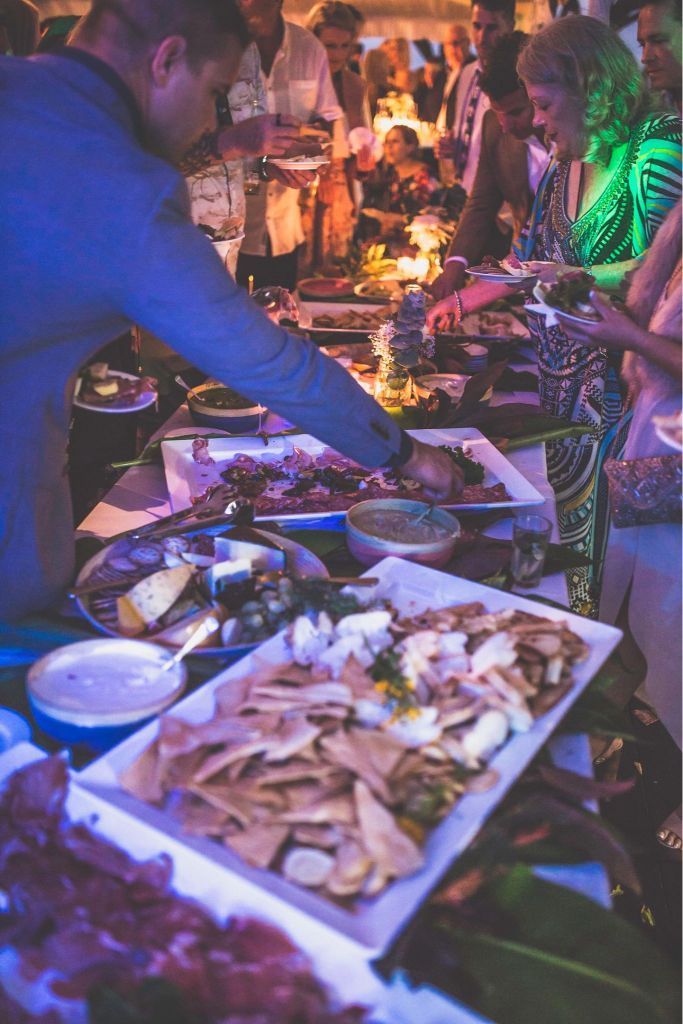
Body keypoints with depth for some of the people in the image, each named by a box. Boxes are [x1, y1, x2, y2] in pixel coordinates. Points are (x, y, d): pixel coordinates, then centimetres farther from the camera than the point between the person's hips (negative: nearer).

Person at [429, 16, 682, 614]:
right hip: (564, 376, 7)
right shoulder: (564, 165, 13)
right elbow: (532, 266, 21)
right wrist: (463, 301, 18)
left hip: (624, 377, -7)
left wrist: (580, 278, -24)